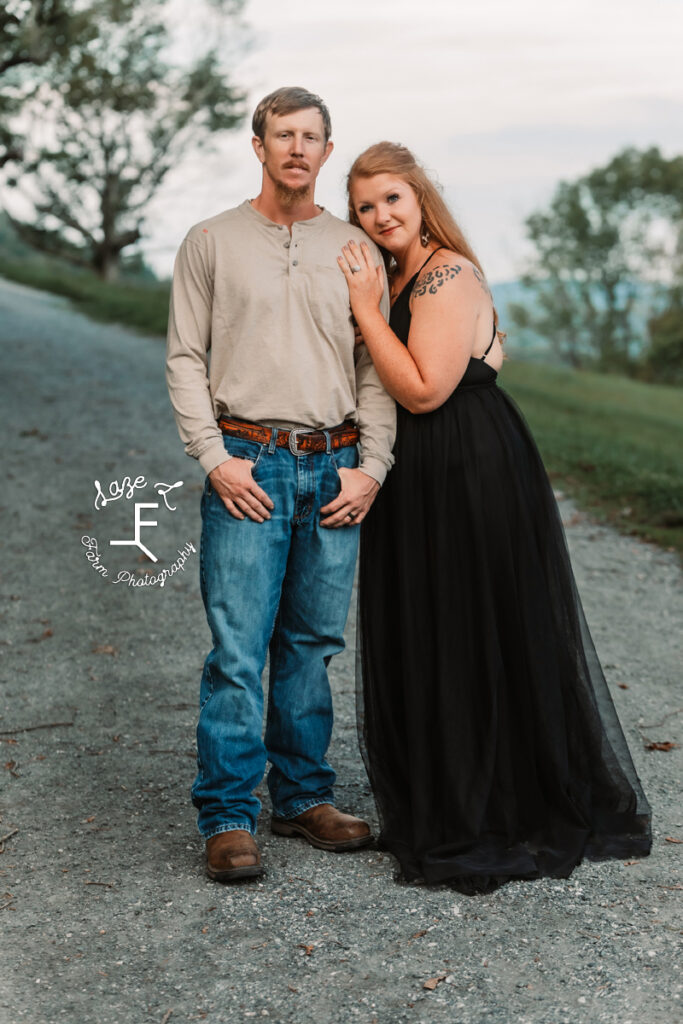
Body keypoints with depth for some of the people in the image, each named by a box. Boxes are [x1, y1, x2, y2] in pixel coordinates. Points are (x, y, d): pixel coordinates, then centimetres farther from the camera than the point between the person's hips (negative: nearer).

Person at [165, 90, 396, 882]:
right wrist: (215, 457, -7)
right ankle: (227, 818, 0)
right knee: (238, 649, -7)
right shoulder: (211, 242, 7)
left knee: (313, 644, 8)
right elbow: (184, 358, 3)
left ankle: (304, 796, 20)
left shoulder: (355, 250, 12)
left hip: (335, 468, 3)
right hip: (247, 466, -3)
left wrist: (371, 466, 0)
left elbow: (377, 366, 11)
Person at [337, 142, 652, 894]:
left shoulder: (447, 276, -16)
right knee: (423, 642, 16)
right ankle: (435, 810, 30)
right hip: (421, 481, 10)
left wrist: (365, 308, -19)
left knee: (473, 647, 0)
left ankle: (479, 830, 13)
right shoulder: (397, 277, 14)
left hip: (471, 478, -10)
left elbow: (423, 391, -23)